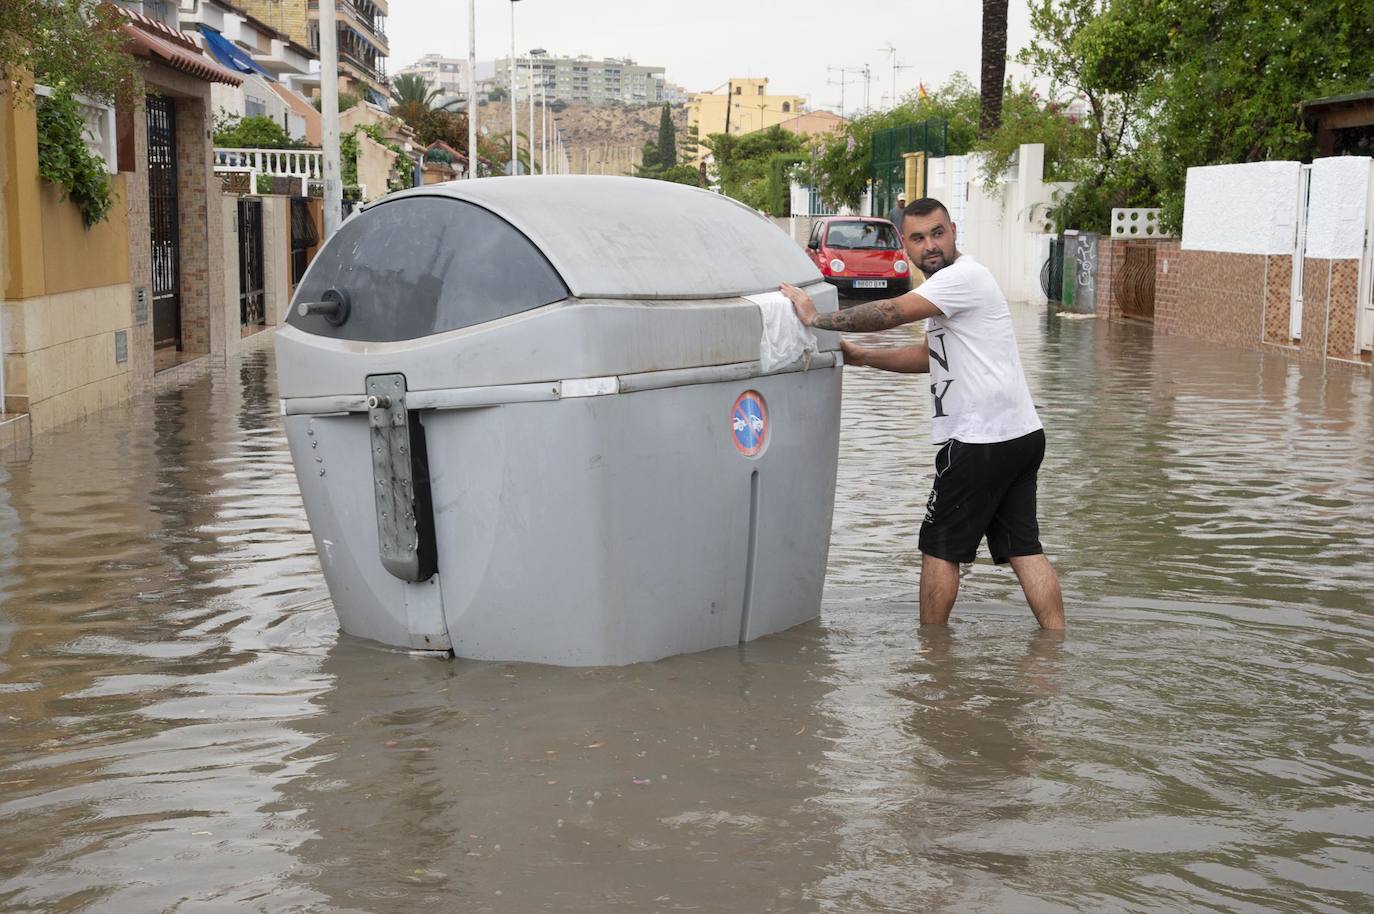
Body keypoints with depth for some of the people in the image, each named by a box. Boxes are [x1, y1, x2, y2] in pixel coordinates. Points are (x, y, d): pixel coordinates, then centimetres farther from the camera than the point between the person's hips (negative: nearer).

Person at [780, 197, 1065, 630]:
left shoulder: (964, 276, -12)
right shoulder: (949, 285, 20)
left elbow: (892, 312, -21)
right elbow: (929, 355, 26)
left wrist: (819, 319, -14)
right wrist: (861, 356, 16)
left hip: (982, 440, -10)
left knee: (940, 546, 2)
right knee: (1023, 546, 8)